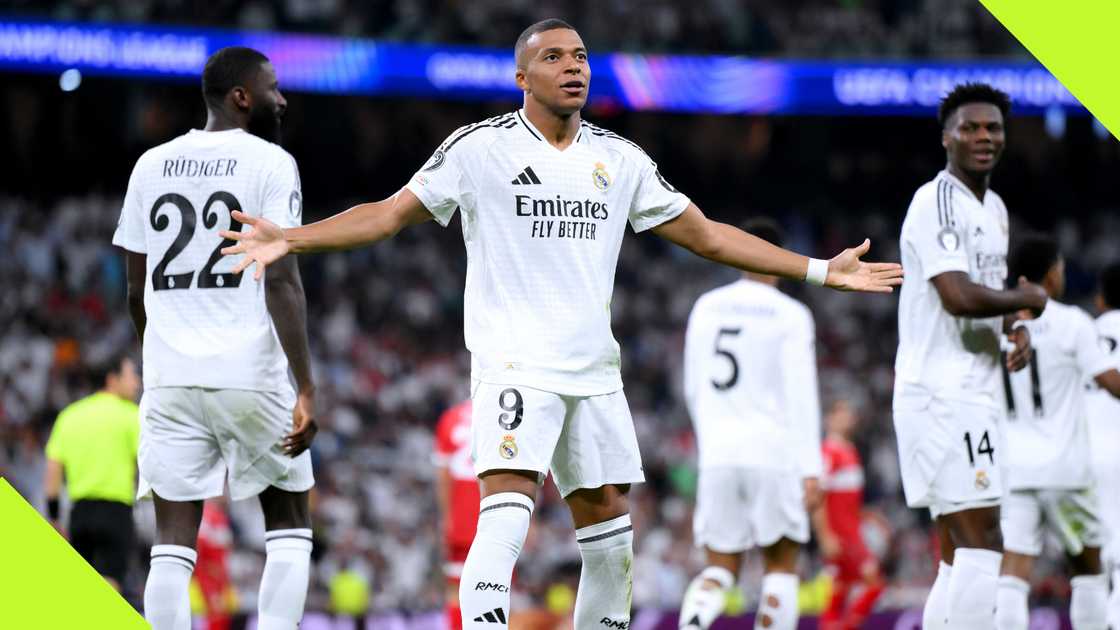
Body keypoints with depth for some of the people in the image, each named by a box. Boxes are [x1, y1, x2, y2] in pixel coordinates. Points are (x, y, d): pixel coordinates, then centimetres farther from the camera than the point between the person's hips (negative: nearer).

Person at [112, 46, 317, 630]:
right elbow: (282, 281, -13)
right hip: (251, 375, -4)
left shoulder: (152, 165, 11)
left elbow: (137, 292, 14)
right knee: (289, 528, 11)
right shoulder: (270, 164, -4)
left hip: (170, 380, 4)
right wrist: (306, 390, -14)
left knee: (173, 542, 3)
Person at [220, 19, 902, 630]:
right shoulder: (481, 147, -2)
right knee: (507, 511, -22)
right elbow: (390, 215, 0)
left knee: (609, 524, 6)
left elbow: (707, 235, 16)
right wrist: (289, 239, -12)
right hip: (514, 363, -5)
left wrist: (821, 271, 14)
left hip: (593, 371, 5)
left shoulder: (620, 159, 10)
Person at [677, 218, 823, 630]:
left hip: (717, 454, 4)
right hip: (773, 451, -4)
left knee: (719, 569, 6)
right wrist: (810, 469, -11)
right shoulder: (790, 315, -3)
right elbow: (801, 395, -10)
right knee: (781, 566, 8)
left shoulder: (706, 307, 11)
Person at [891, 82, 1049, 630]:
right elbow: (960, 297, -24)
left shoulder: (994, 208, 18)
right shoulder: (937, 203, -12)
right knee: (981, 545, -15)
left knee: (958, 554, 8)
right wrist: (1027, 299, -8)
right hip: (942, 393, -10)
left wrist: (1014, 331, 8)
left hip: (973, 393, 10)